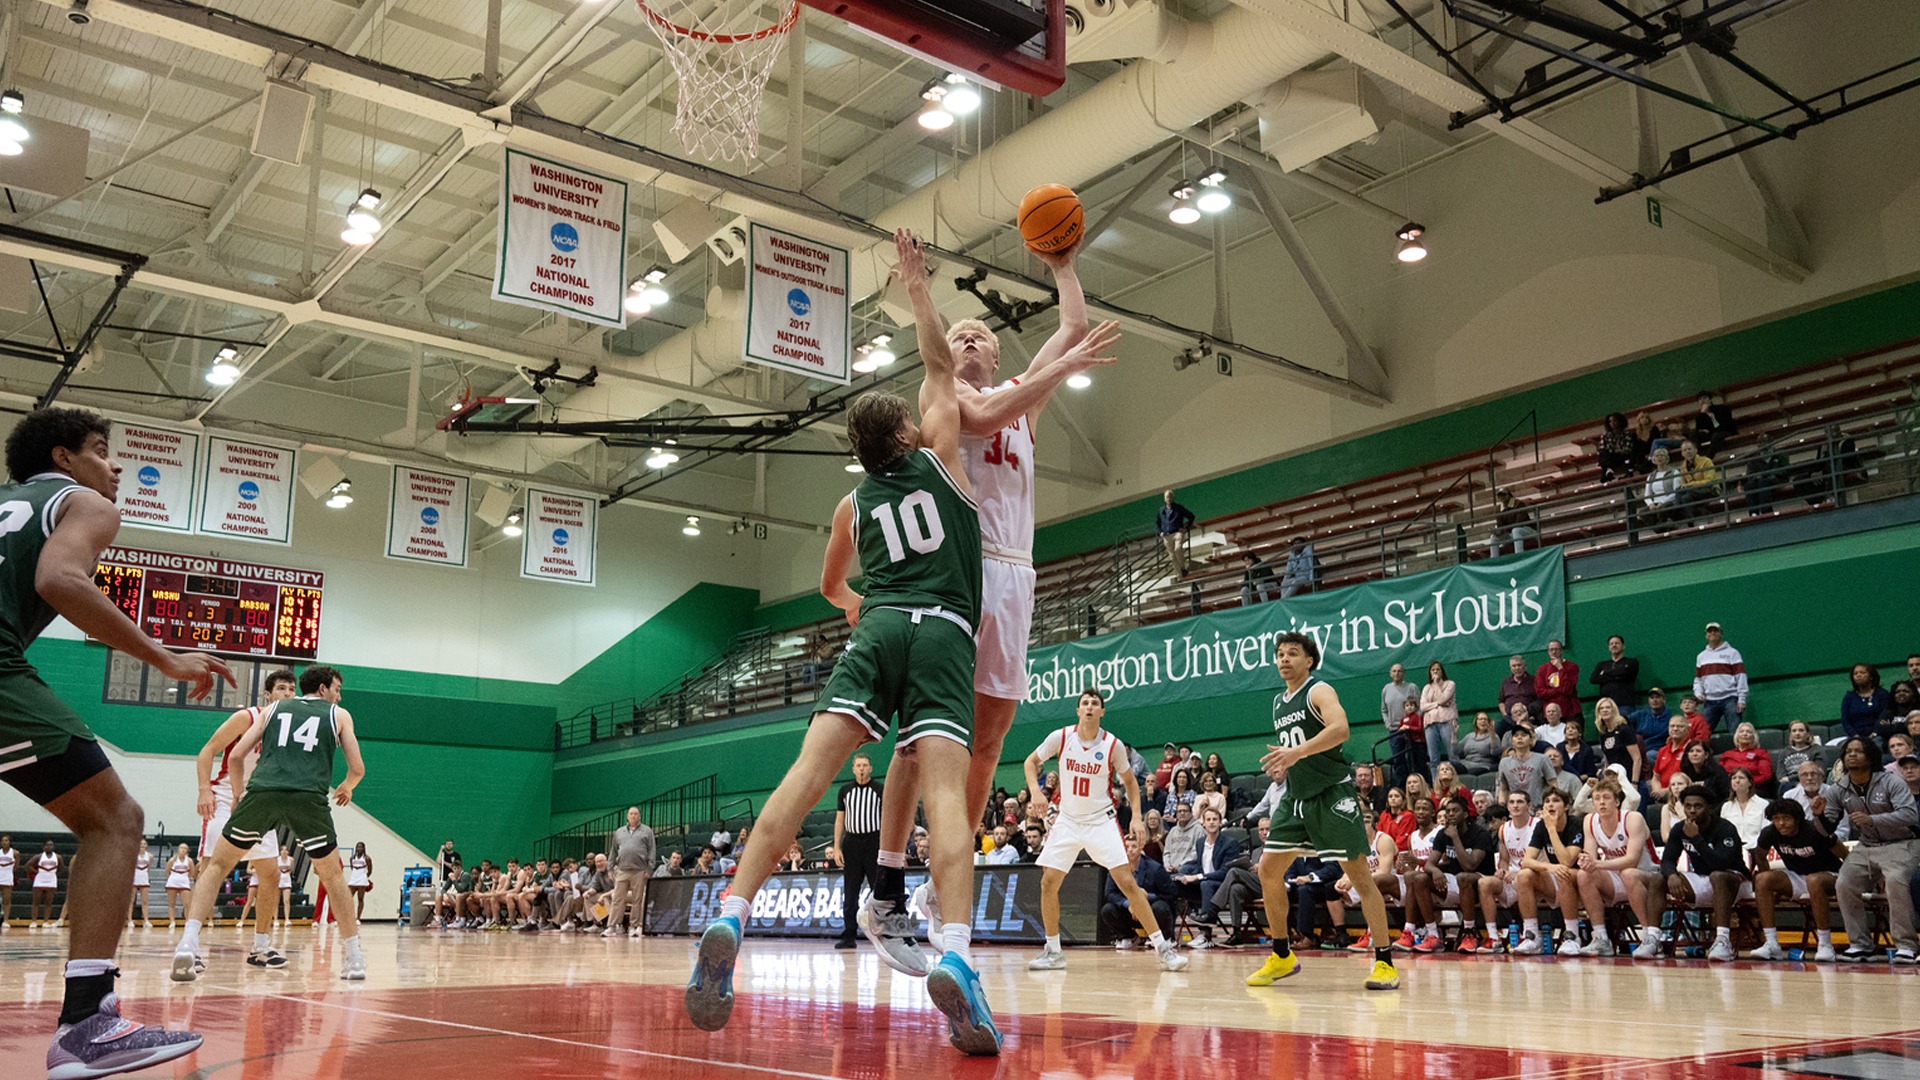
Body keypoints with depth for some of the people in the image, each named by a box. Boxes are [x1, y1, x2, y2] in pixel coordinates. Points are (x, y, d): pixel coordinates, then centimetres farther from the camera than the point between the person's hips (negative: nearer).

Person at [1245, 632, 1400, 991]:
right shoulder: (1279, 702, 15)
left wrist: (1297, 753, -37)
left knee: (1358, 873, -8)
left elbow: (1340, 729, -28)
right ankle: (1282, 956, 16)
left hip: (1332, 793, -8)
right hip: (1297, 797, 8)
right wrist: (1283, 765, 8)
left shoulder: (1318, 691, -9)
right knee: (1268, 870, 4)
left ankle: (1385, 963, -3)